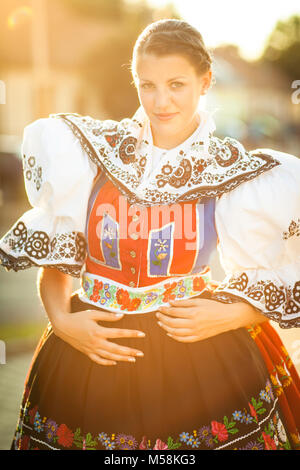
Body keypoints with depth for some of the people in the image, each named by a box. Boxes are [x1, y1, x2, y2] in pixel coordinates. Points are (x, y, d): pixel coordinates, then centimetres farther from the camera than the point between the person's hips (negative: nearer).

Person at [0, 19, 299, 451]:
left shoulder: (238, 174, -3)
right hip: (87, 358, 1)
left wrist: (228, 316, -14)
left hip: (200, 359, -1)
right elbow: (51, 254, 6)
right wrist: (61, 319, -9)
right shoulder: (91, 152, -2)